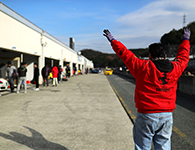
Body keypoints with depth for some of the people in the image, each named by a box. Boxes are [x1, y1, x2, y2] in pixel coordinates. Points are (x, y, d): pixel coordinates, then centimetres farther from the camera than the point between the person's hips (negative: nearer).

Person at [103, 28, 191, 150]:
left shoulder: (143, 67, -11)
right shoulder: (175, 68, 2)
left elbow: (125, 54, -1)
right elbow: (183, 56, 22)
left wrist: (112, 40, 14)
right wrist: (186, 39, 40)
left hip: (146, 116, -4)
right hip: (167, 116, 4)